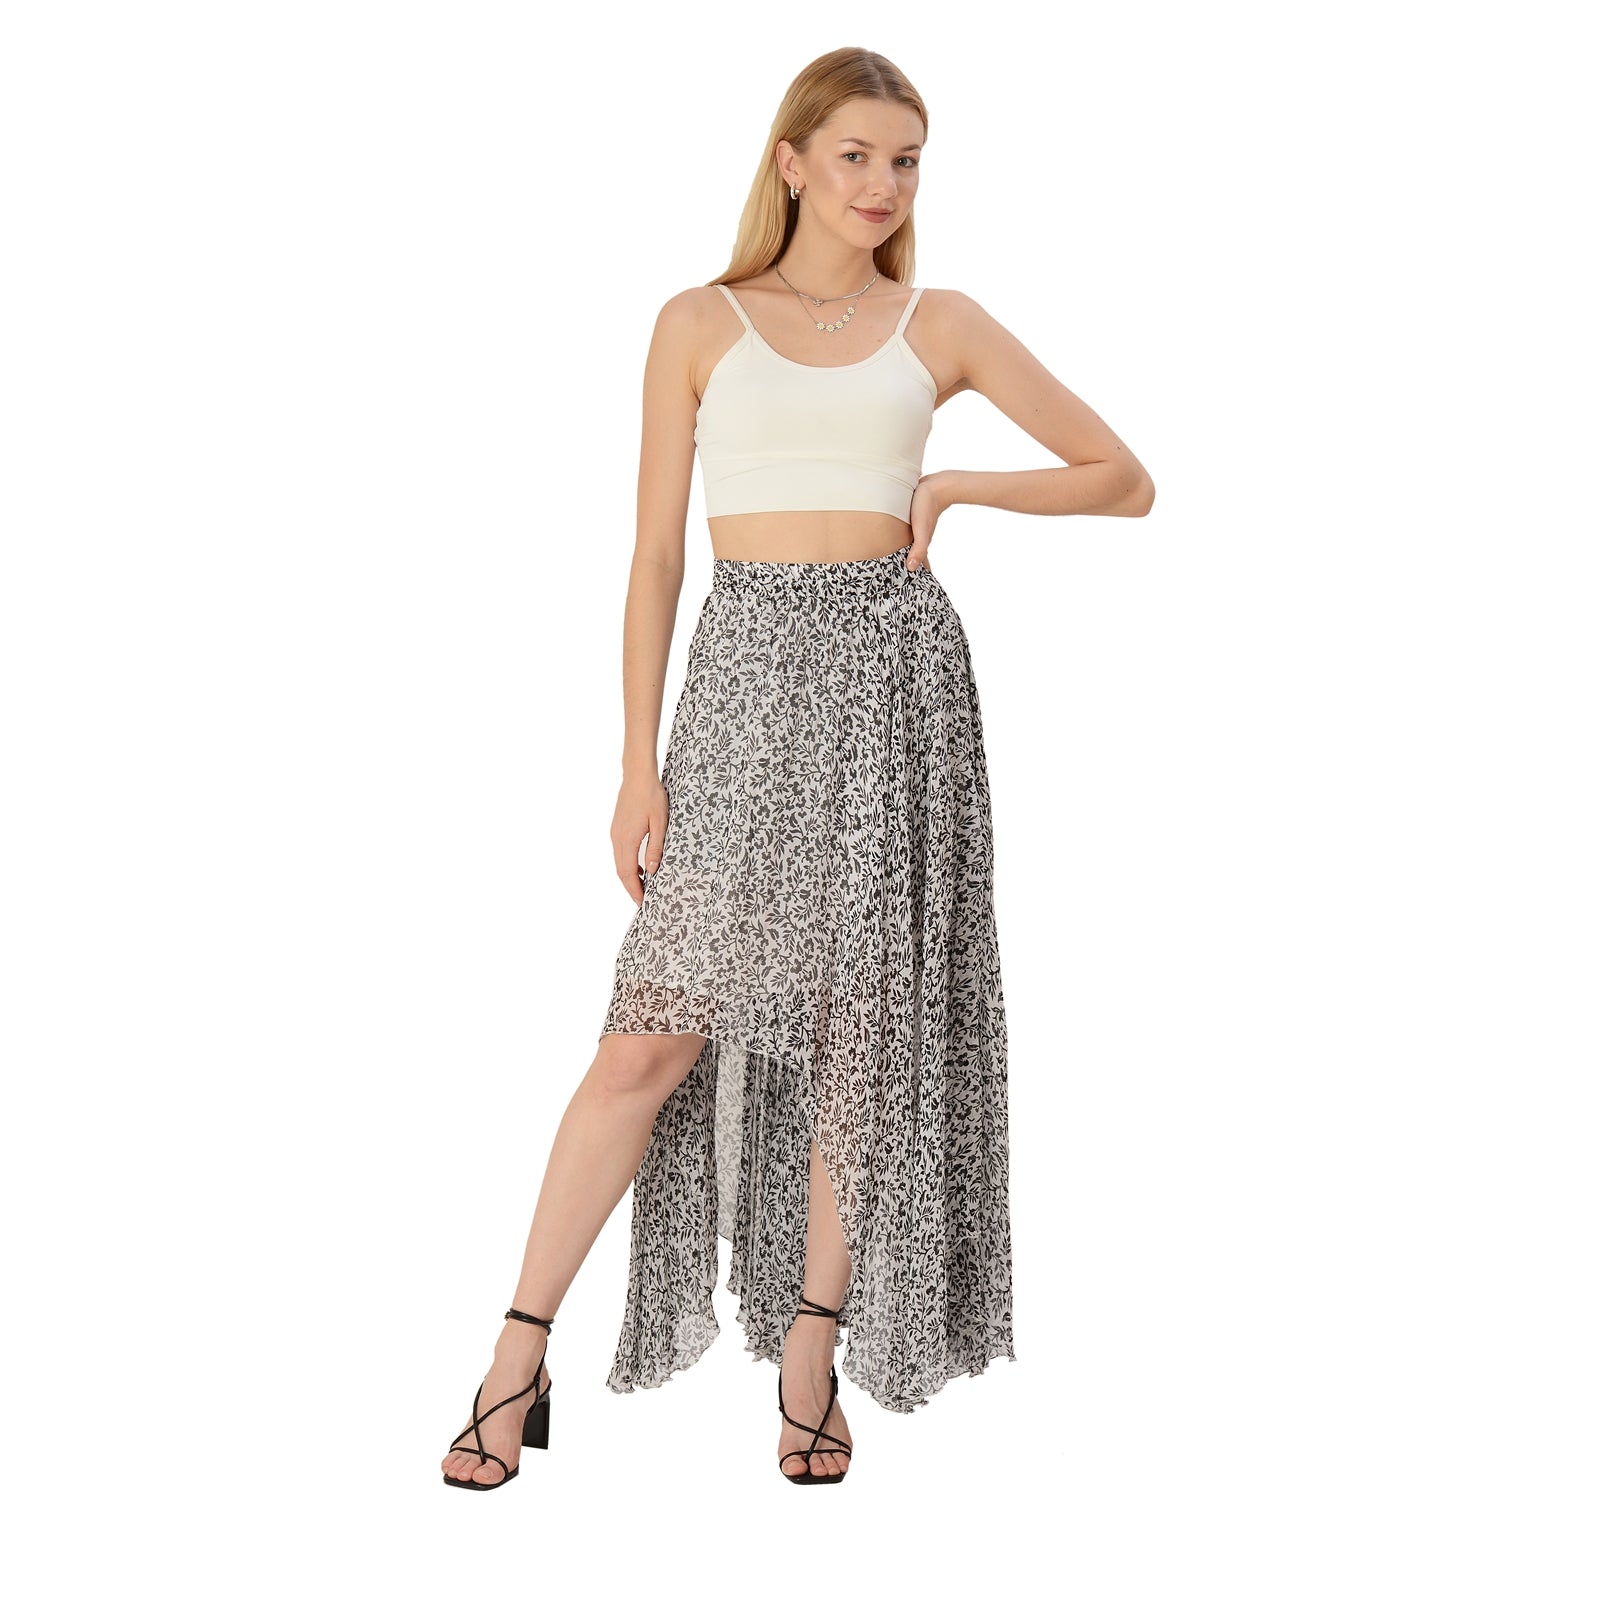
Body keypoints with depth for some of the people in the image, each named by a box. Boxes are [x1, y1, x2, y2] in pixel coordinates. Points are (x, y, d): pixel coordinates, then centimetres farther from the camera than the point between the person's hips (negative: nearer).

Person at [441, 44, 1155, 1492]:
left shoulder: (940, 325, 10)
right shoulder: (700, 324, 7)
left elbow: (1126, 479, 11)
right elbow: (656, 555, 4)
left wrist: (961, 482, -3)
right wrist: (639, 760, -2)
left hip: (897, 666, 1)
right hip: (749, 668, -1)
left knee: (862, 1022, 4)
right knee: (656, 1033, -5)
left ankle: (812, 1361, 17)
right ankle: (520, 1356, 7)